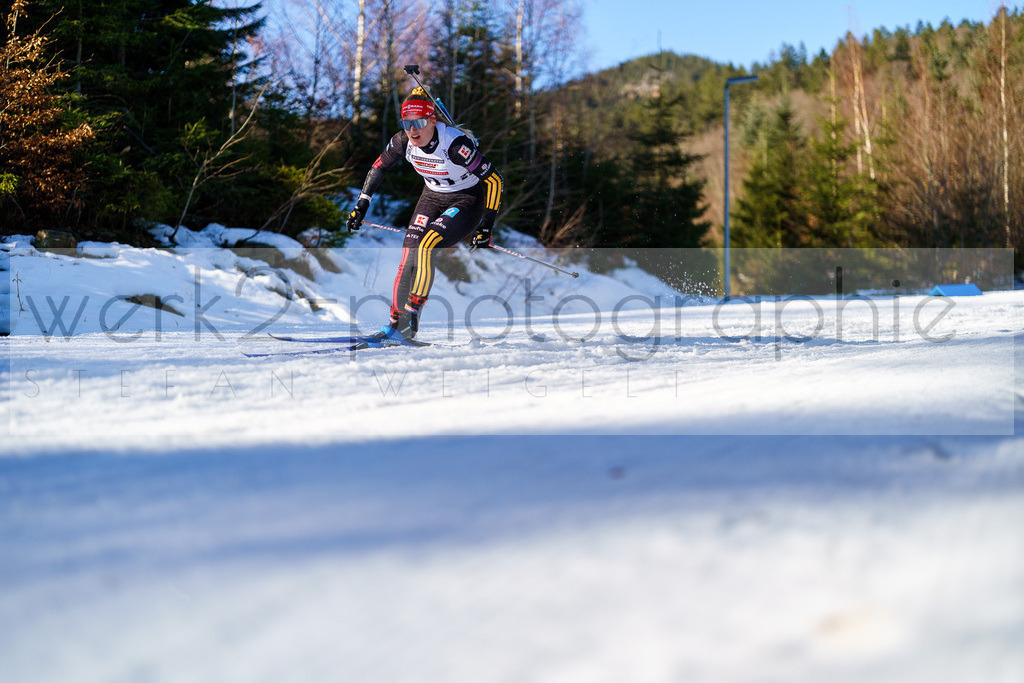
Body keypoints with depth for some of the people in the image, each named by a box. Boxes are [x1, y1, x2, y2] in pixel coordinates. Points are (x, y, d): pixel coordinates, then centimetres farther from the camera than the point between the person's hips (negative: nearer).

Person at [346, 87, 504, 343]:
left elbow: (494, 179, -25)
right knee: (409, 255, -10)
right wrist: (361, 206, 3)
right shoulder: (403, 141, -15)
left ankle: (412, 315, -17)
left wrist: (486, 228, -24)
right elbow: (379, 167, 6)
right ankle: (398, 323, 0)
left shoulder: (455, 144, -31)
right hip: (432, 197, 6)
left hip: (468, 201, -6)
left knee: (426, 247, -26)